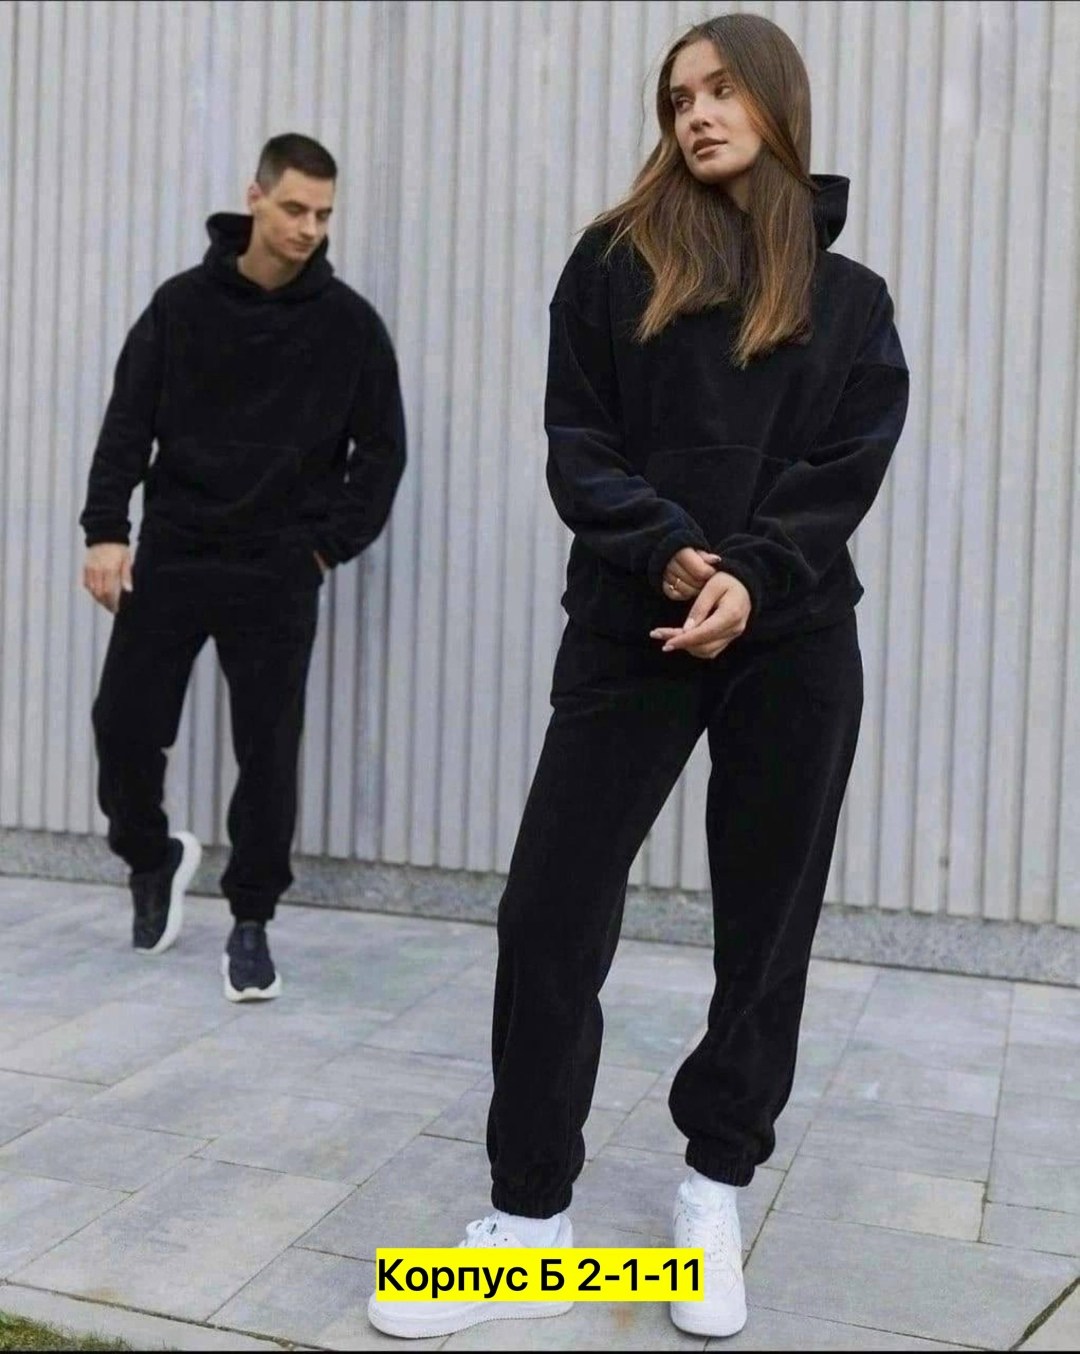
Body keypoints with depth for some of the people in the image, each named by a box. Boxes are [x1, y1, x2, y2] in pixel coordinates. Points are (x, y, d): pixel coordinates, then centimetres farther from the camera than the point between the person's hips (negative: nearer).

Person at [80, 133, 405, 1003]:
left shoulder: (349, 323, 0)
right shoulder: (183, 303, 3)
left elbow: (382, 449, 5)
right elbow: (129, 422, 2)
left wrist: (333, 544, -2)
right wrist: (106, 529, -8)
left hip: (279, 574, -1)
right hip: (171, 557, 2)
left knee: (269, 750, -2)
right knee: (125, 722, 2)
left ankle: (252, 922, 13)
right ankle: (152, 858, 31)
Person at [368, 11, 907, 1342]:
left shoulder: (849, 298, 12)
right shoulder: (616, 263, 9)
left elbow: (849, 468, 0)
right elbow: (576, 446, 0)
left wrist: (753, 577, -17)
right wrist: (668, 552, -16)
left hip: (793, 641, 1)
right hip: (627, 631, 0)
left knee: (766, 926, 6)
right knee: (548, 915, -4)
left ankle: (716, 1191, 23)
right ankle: (529, 1219, 9)